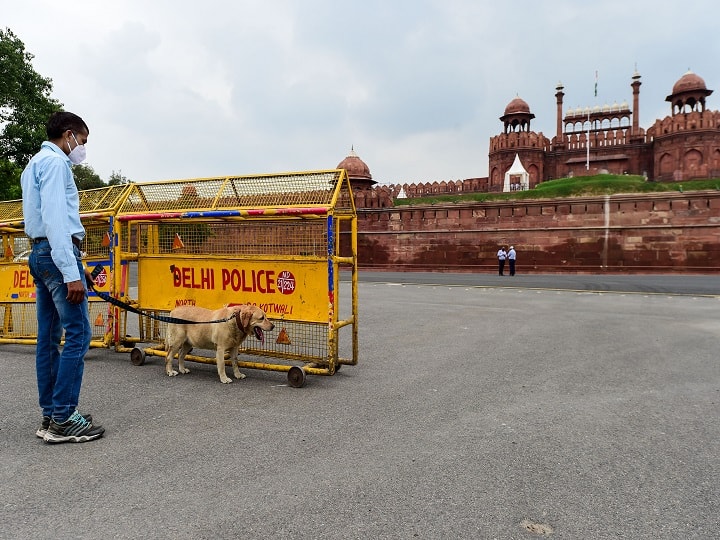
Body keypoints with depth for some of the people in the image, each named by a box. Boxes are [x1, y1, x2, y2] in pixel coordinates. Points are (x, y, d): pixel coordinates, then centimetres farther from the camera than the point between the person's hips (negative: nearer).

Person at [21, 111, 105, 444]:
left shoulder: (35, 163, 23)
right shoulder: (55, 161, -7)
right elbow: (55, 219, -18)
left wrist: (73, 266, 20)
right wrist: (71, 273, -23)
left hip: (40, 254, 10)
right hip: (56, 253, -10)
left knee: (49, 337, 8)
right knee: (78, 333, -11)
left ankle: (50, 416, 13)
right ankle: (63, 419, -9)